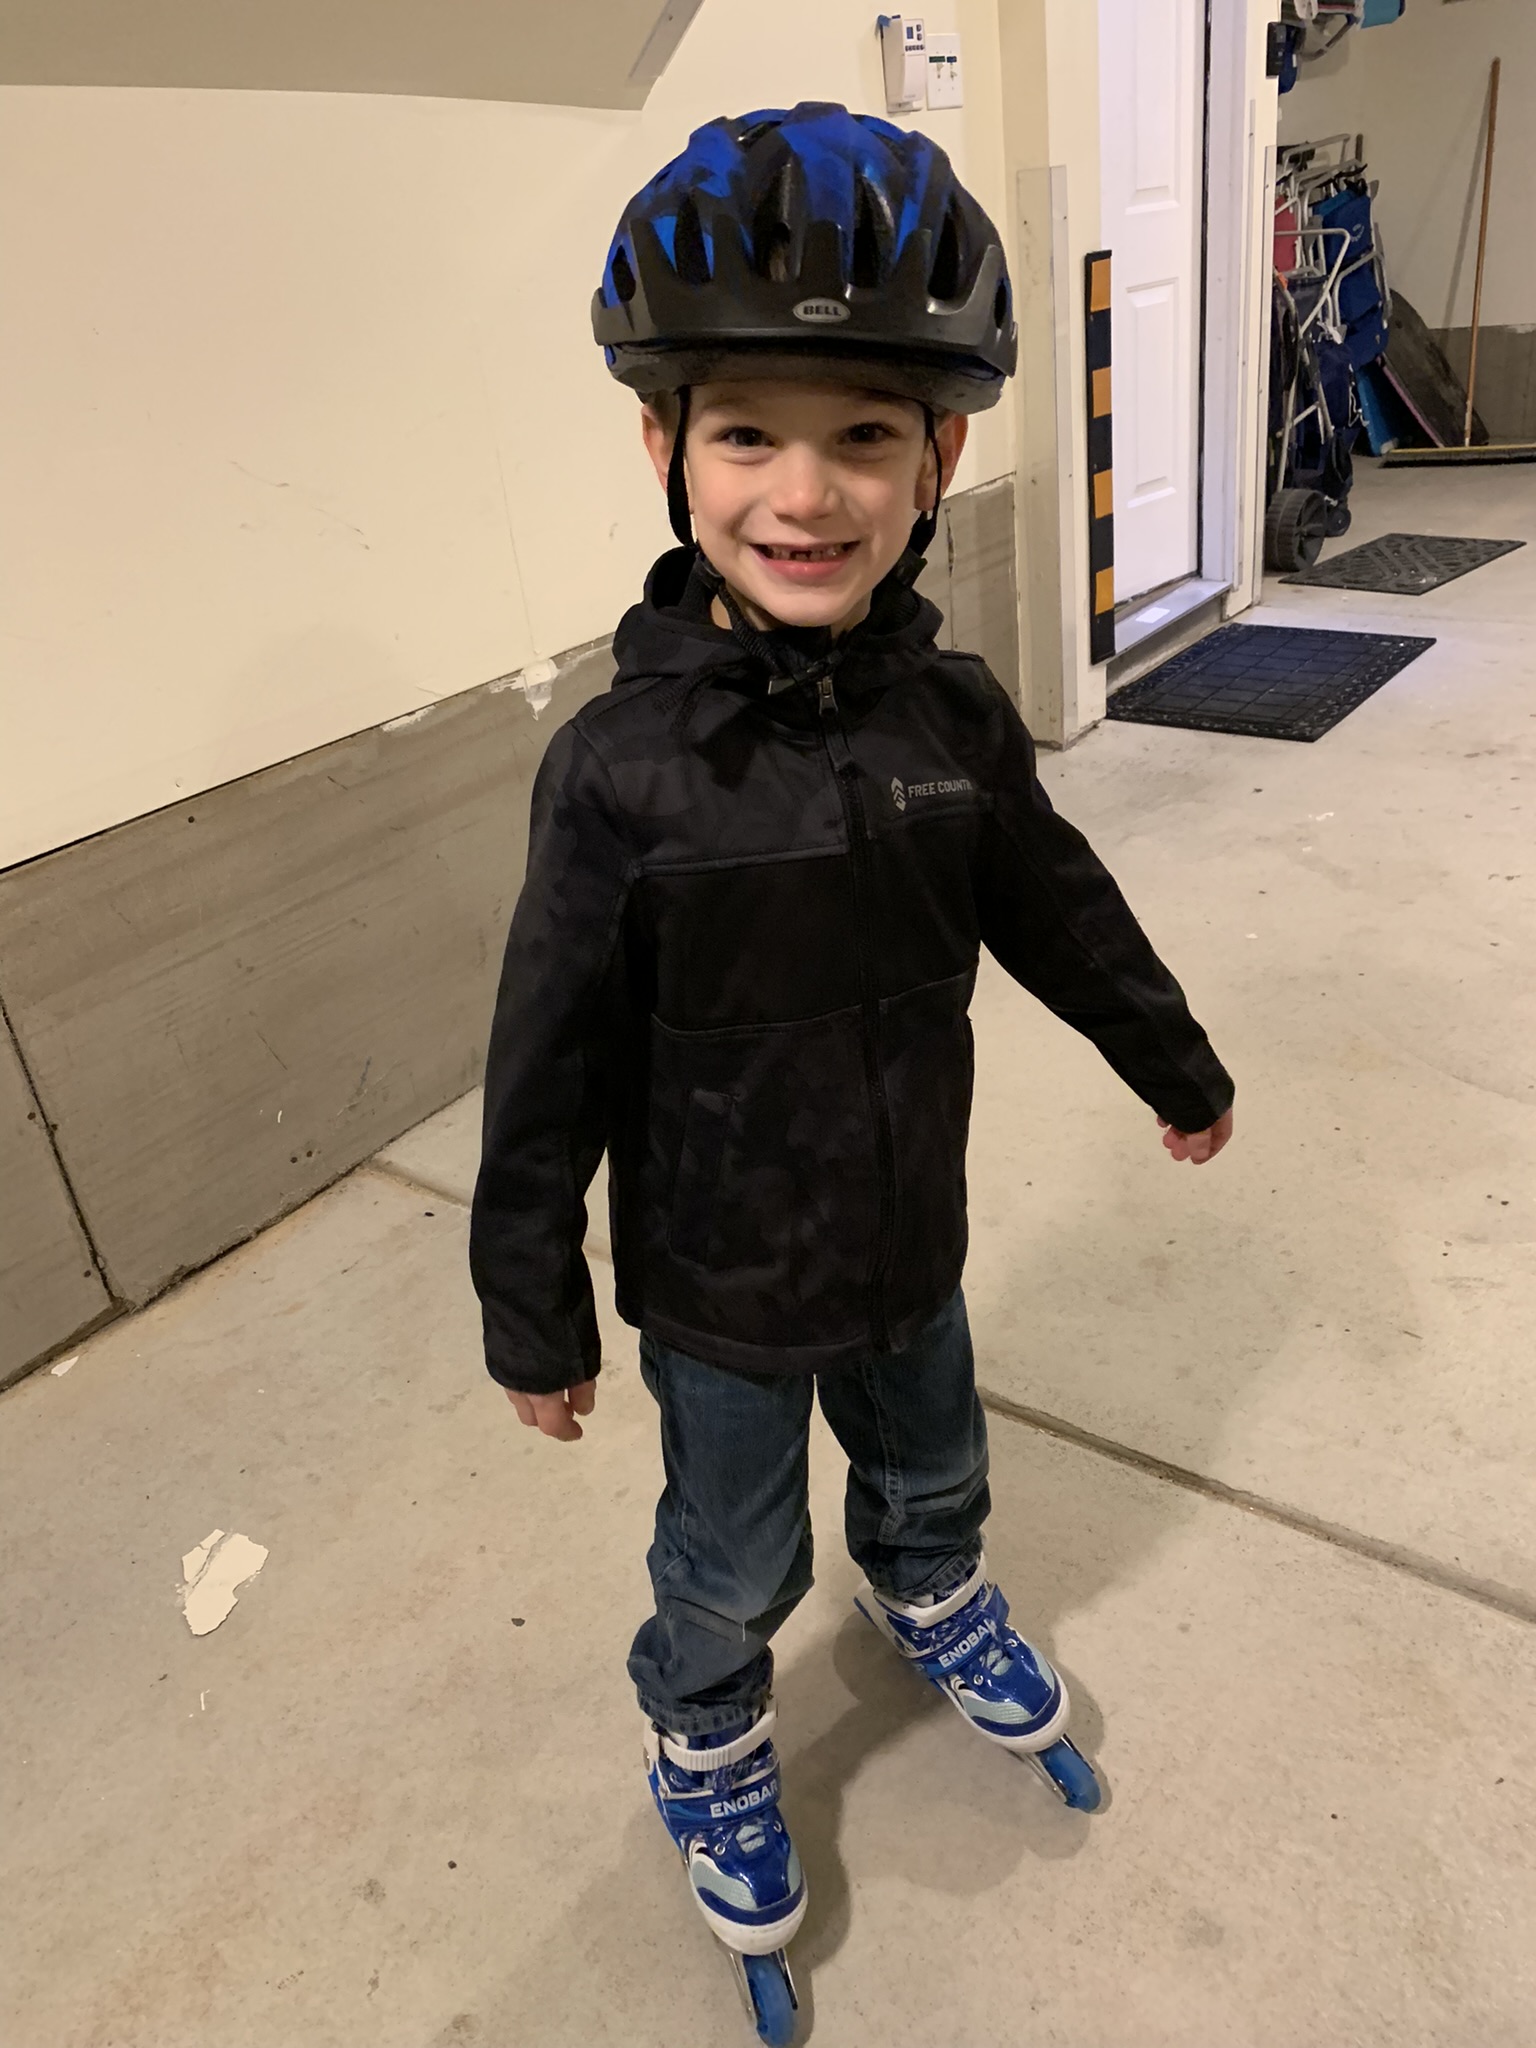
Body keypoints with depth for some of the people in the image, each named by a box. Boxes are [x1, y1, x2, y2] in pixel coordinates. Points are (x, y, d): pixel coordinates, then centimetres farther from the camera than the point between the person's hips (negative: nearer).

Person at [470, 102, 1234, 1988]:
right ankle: (704, 1727, 51)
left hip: (912, 1240, 4)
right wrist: (534, 1319, -8)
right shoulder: (621, 769, -25)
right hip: (719, 1287, -4)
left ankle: (927, 1593, 64)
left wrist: (1178, 1068, 17)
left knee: (931, 1472, 30)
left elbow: (1059, 913, 4)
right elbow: (552, 1072, -17)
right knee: (735, 1563, 19)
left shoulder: (954, 717, -13)